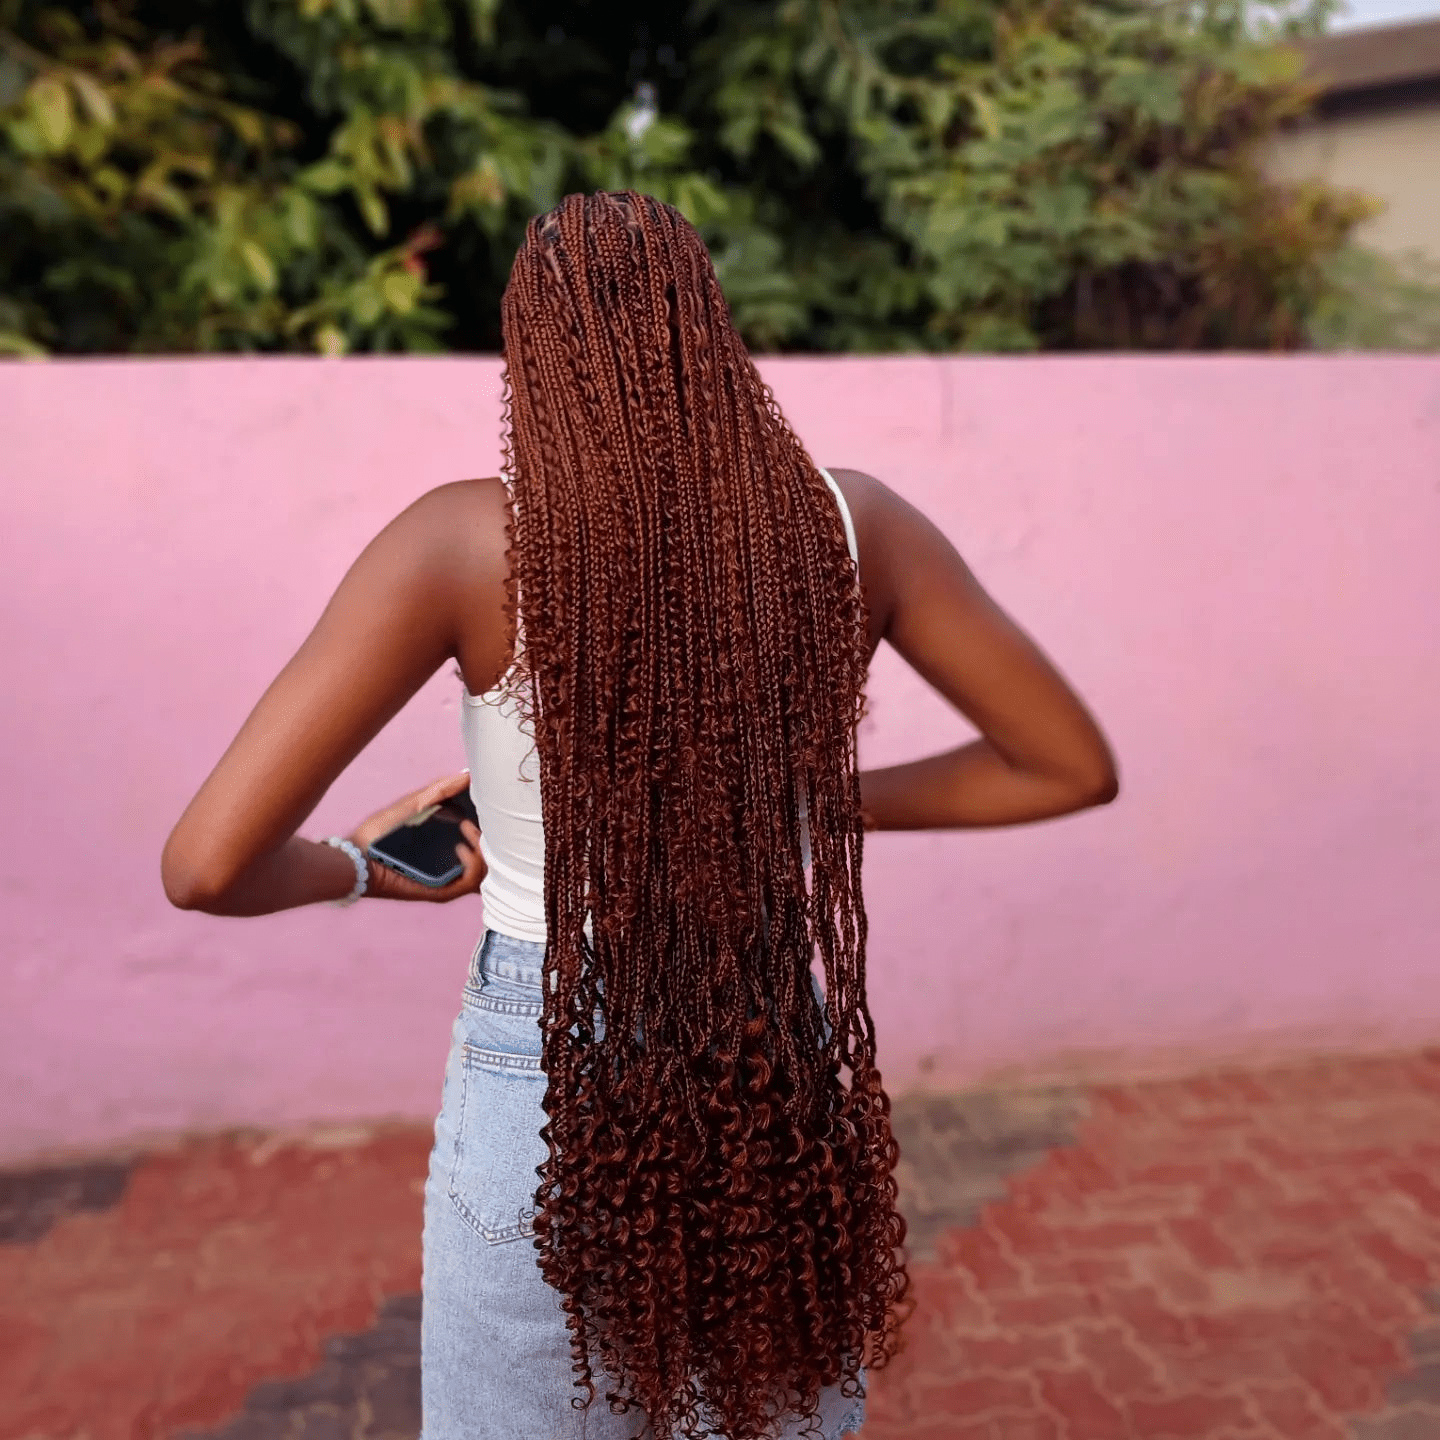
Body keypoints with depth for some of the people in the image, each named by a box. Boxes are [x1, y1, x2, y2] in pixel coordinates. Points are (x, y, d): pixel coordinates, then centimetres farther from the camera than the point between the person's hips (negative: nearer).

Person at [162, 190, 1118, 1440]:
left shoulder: (463, 540, -15)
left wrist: (359, 869, 5)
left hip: (550, 1103, -2)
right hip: (788, 1101, 3)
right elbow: (1076, 767, 4)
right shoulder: (851, 522, -6)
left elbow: (207, 865, -17)